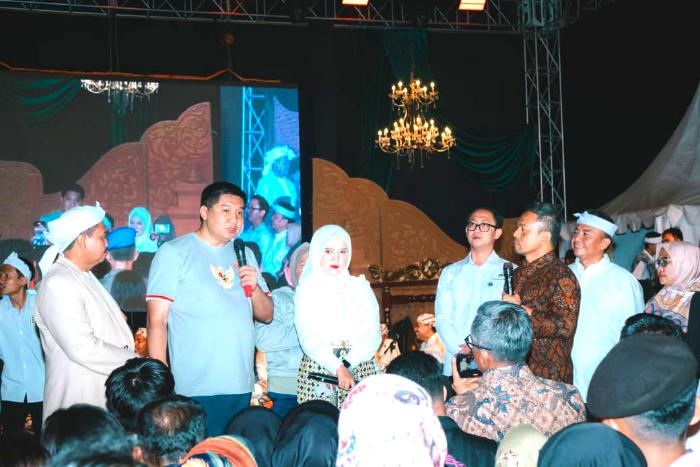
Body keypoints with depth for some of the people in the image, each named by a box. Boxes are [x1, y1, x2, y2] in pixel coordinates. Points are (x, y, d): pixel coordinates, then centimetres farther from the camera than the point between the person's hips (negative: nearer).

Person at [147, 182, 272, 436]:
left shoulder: (245, 255, 15)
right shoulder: (173, 253, -2)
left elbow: (266, 316, 16)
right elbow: (157, 321, -6)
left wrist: (255, 288, -5)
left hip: (243, 387, 6)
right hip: (196, 392, -5)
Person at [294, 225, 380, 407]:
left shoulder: (360, 287, 11)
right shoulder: (306, 289, 6)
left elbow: (372, 336, 2)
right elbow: (308, 338, -6)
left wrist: (347, 364, -13)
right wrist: (338, 369, -18)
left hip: (359, 368, 1)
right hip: (316, 367, -1)